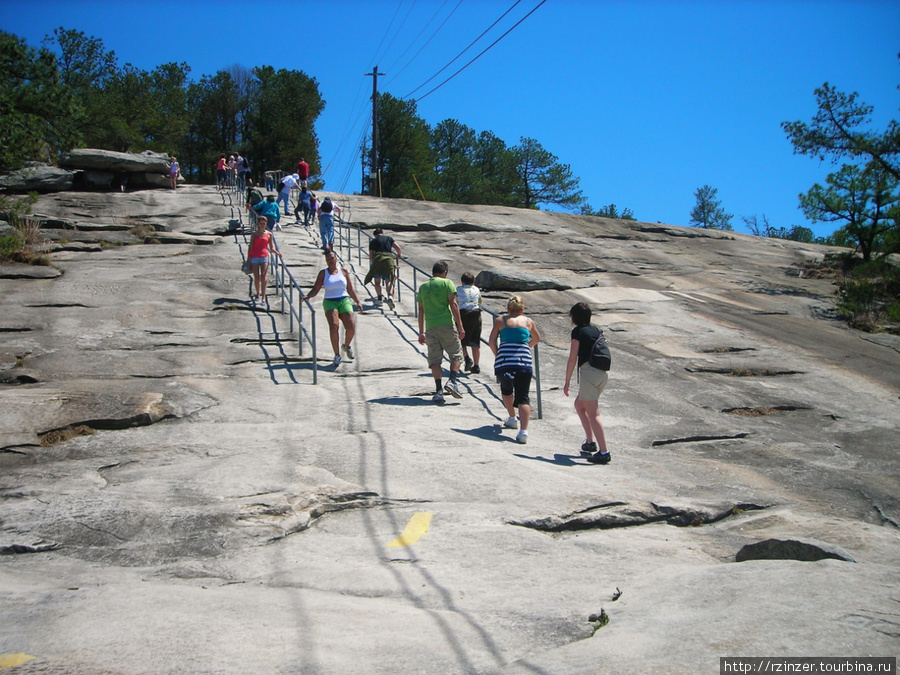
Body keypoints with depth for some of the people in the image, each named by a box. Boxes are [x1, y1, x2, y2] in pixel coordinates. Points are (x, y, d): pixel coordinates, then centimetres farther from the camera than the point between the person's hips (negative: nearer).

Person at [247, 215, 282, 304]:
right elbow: (251, 247, 9)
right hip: (254, 257, 1)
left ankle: (263, 297, -14)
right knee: (256, 278, 2)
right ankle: (258, 295, 21)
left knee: (263, 277, -11)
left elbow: (271, 248, 13)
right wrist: (248, 260, 5)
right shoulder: (254, 235, 9)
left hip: (264, 257, -1)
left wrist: (277, 253, -6)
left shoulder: (269, 234, 9)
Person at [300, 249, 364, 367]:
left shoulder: (343, 271, 10)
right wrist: (307, 296, -14)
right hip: (330, 302, -1)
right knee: (334, 325, -26)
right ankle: (337, 355, -13)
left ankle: (347, 346, 17)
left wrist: (358, 302, 5)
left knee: (351, 327, -17)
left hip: (344, 301, 1)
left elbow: (350, 290, 14)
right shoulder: (323, 273, 7)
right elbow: (315, 290, 5)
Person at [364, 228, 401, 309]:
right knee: (388, 281, 3)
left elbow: (371, 256, 12)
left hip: (378, 259, -1)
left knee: (377, 281, 16)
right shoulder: (389, 238, 21)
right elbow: (398, 248, 9)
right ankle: (390, 296, -23)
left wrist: (373, 264, 29)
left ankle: (379, 298, 4)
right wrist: (398, 255, 28)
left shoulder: (373, 241, 18)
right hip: (390, 259, 1)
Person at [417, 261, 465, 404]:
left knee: (435, 360, 5)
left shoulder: (423, 287, 15)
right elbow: (453, 305, -6)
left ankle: (439, 390, -4)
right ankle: (452, 382, -12)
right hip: (446, 325, -3)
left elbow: (421, 310, 16)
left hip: (430, 328, 4)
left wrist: (421, 333, 20)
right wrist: (460, 327, -5)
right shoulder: (447, 283, 2)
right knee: (456, 355, 8)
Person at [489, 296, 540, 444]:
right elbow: (537, 339, 34)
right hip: (524, 361, 0)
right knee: (523, 397, -1)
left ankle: (512, 419, 38)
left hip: (504, 360, 0)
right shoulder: (528, 321, 17)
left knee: (506, 390, 27)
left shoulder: (500, 320, 12)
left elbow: (491, 341, 5)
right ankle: (523, 431, -15)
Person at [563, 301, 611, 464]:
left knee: (593, 414, -7)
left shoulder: (577, 331, -4)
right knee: (579, 405, 23)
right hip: (603, 372, 8)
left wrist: (567, 382, -3)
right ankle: (590, 442, 21)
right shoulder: (596, 330, 15)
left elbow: (572, 359, -7)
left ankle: (603, 452, -12)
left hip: (588, 371, -8)